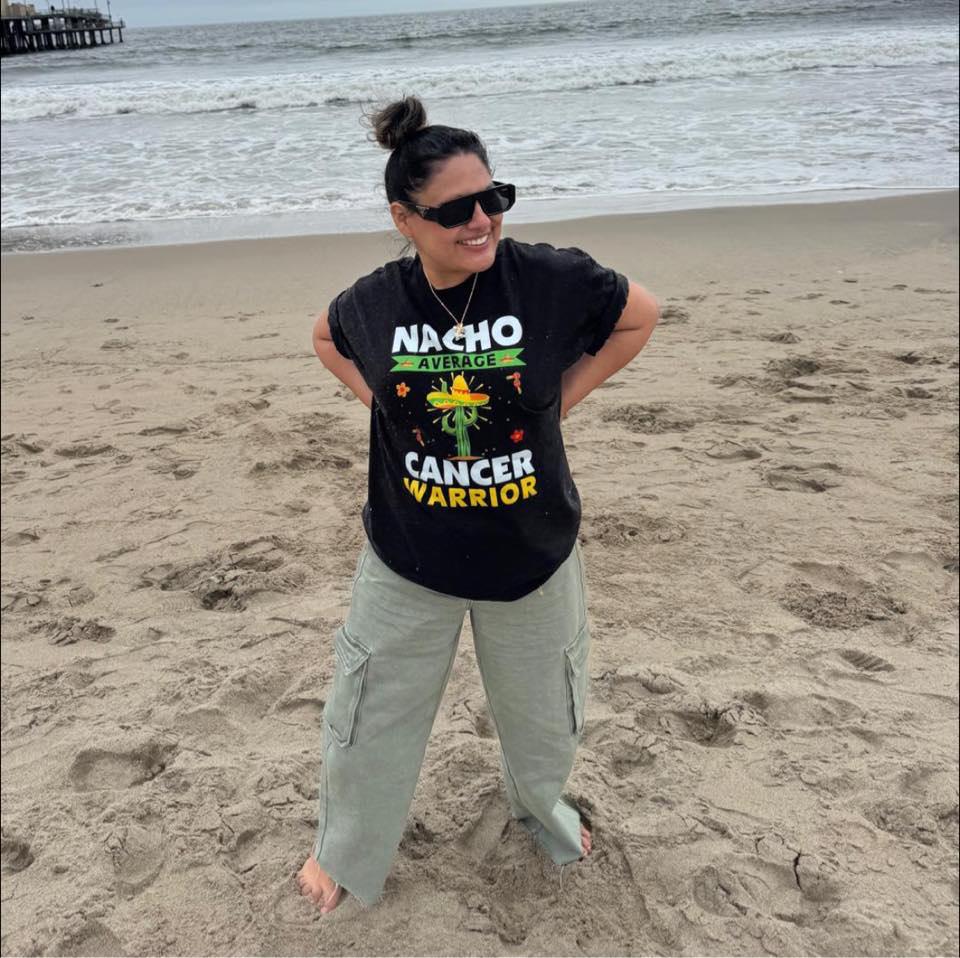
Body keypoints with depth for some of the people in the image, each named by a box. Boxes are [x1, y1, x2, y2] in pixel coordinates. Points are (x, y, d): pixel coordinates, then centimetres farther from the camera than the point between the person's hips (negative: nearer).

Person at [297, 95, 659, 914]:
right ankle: (349, 852, 43)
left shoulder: (551, 280, -18)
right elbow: (327, 340, 13)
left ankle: (541, 802, 56)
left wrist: (561, 397, -7)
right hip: (410, 556, 1)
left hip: (533, 551, 0)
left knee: (540, 705, 21)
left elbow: (640, 317, 0)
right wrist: (382, 402, -2)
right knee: (375, 715, 13)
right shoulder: (373, 303, -11)